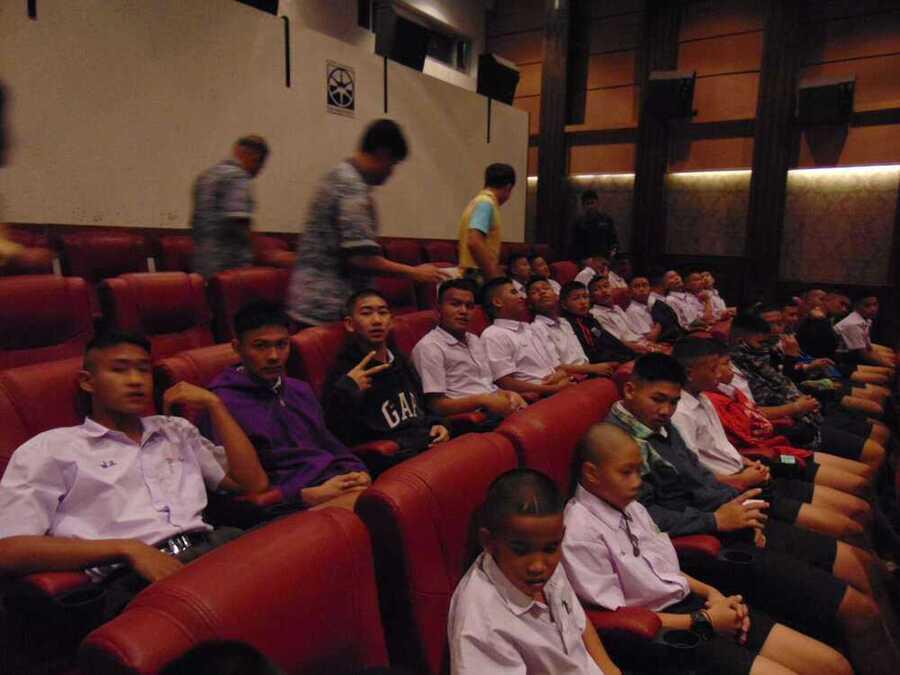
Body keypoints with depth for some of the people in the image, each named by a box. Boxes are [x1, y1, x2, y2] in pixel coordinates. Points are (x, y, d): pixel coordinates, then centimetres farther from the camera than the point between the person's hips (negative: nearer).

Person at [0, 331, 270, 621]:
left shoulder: (176, 430, 26)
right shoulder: (50, 449, 12)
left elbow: (254, 483, 18)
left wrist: (213, 403, 14)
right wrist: (127, 548, -12)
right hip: (135, 577, -5)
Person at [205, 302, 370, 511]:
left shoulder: (301, 390, 20)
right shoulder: (222, 404, -2)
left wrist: (358, 471, 6)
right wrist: (310, 496, -14)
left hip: (338, 483, 8)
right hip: (295, 504, -7)